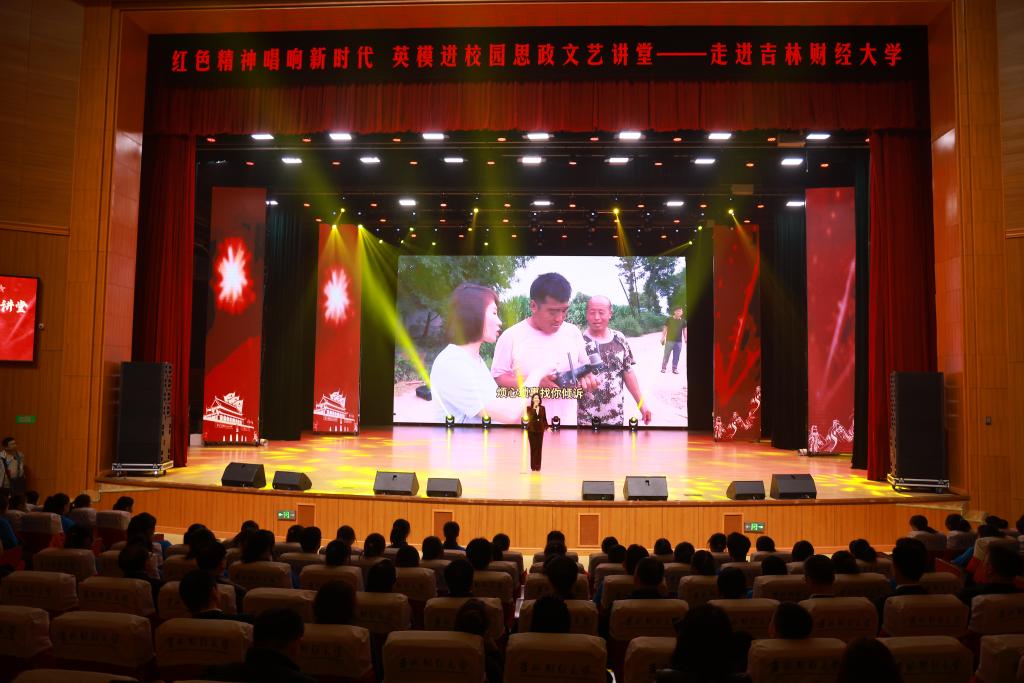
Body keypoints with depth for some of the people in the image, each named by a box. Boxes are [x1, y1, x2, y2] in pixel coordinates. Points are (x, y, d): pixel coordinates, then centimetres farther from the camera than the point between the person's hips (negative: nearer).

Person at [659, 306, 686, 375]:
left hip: (679, 342, 2)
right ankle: (663, 368, 11)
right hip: (669, 341, -2)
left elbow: (684, 331, 10)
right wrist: (663, 338, -4)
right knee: (666, 355, 1)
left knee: (676, 356, 5)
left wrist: (685, 339, 3)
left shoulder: (683, 321, 7)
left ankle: (675, 369, 13)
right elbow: (665, 329, 2)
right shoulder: (669, 320, 0)